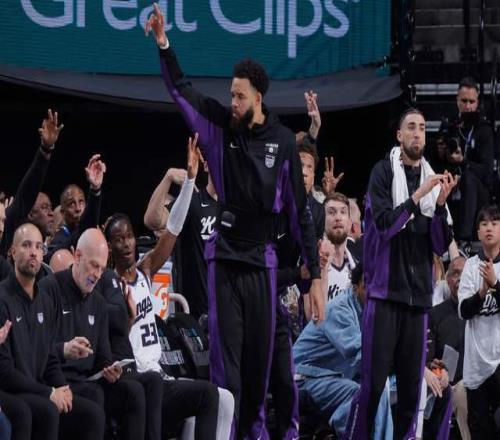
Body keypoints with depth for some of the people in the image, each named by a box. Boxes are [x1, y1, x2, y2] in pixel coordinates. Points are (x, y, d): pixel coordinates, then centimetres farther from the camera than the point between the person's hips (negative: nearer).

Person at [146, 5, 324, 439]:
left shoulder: (283, 141, -4)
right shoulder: (221, 124, 1)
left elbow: (300, 211, -1)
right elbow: (182, 89, 1)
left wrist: (316, 276, -3)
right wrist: (163, 43, -15)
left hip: (262, 259, 0)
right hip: (223, 256, 0)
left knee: (260, 353, 7)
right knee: (226, 352, -5)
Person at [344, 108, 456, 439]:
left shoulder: (433, 179, 13)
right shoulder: (384, 172, 0)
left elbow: (441, 246, 9)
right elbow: (384, 224, -12)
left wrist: (440, 204, -7)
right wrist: (418, 196, -20)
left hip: (418, 294, 5)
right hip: (385, 291, -5)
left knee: (412, 387, 3)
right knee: (374, 383, -10)